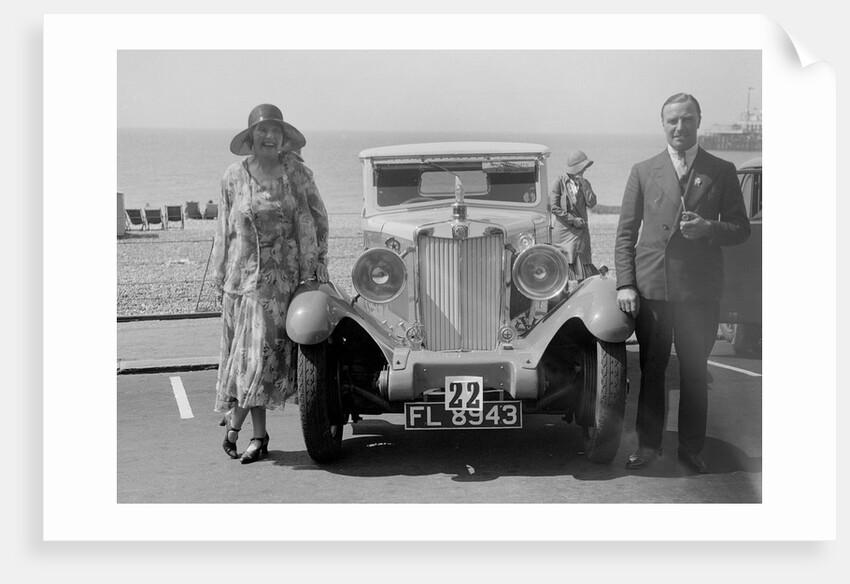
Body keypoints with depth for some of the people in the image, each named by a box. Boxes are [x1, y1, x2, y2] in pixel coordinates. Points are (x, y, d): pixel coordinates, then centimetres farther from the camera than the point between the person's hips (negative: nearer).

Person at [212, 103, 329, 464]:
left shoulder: (296, 171, 1)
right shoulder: (234, 177, 4)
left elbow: (317, 217, 7)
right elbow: (224, 230, 9)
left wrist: (319, 263, 1)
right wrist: (219, 279, 9)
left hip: (286, 275, -1)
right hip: (245, 275, 1)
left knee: (267, 349, -7)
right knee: (253, 350, 2)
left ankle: (234, 422, 5)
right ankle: (259, 435, 10)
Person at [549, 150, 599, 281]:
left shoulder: (584, 183, 10)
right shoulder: (560, 181, -4)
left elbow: (592, 203, -3)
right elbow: (553, 207, -8)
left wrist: (583, 185, -9)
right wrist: (572, 219, -9)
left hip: (580, 230, 3)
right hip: (564, 230, -3)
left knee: (581, 264, -1)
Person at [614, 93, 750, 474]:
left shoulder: (722, 172, 7)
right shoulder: (643, 172, 8)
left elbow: (741, 230, 8)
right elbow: (626, 232, 7)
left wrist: (709, 228, -13)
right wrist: (625, 284, -3)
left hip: (701, 290, 0)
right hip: (651, 286, 0)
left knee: (695, 371, 6)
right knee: (651, 369, 5)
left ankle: (692, 448, 18)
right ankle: (648, 445, 15)